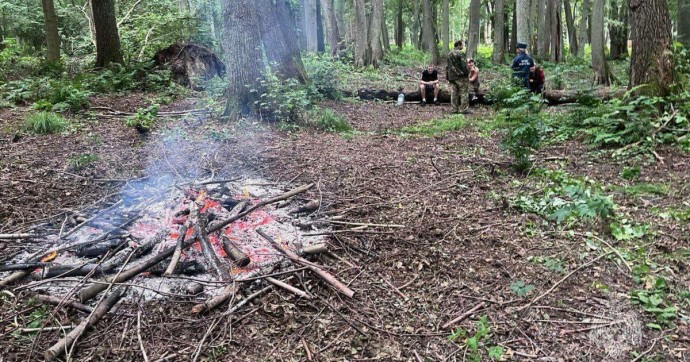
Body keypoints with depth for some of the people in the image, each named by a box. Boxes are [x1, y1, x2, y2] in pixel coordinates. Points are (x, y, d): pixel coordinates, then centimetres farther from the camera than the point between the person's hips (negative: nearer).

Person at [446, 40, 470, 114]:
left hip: (452, 77, 7)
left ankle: (454, 109, 10)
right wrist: (467, 73, -5)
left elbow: (447, 66, 17)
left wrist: (448, 76, 20)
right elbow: (464, 65, -16)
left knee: (454, 93, 7)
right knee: (463, 93, -2)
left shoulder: (449, 54, 13)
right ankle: (464, 109, -3)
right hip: (460, 76, -7)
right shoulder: (460, 53, -12)